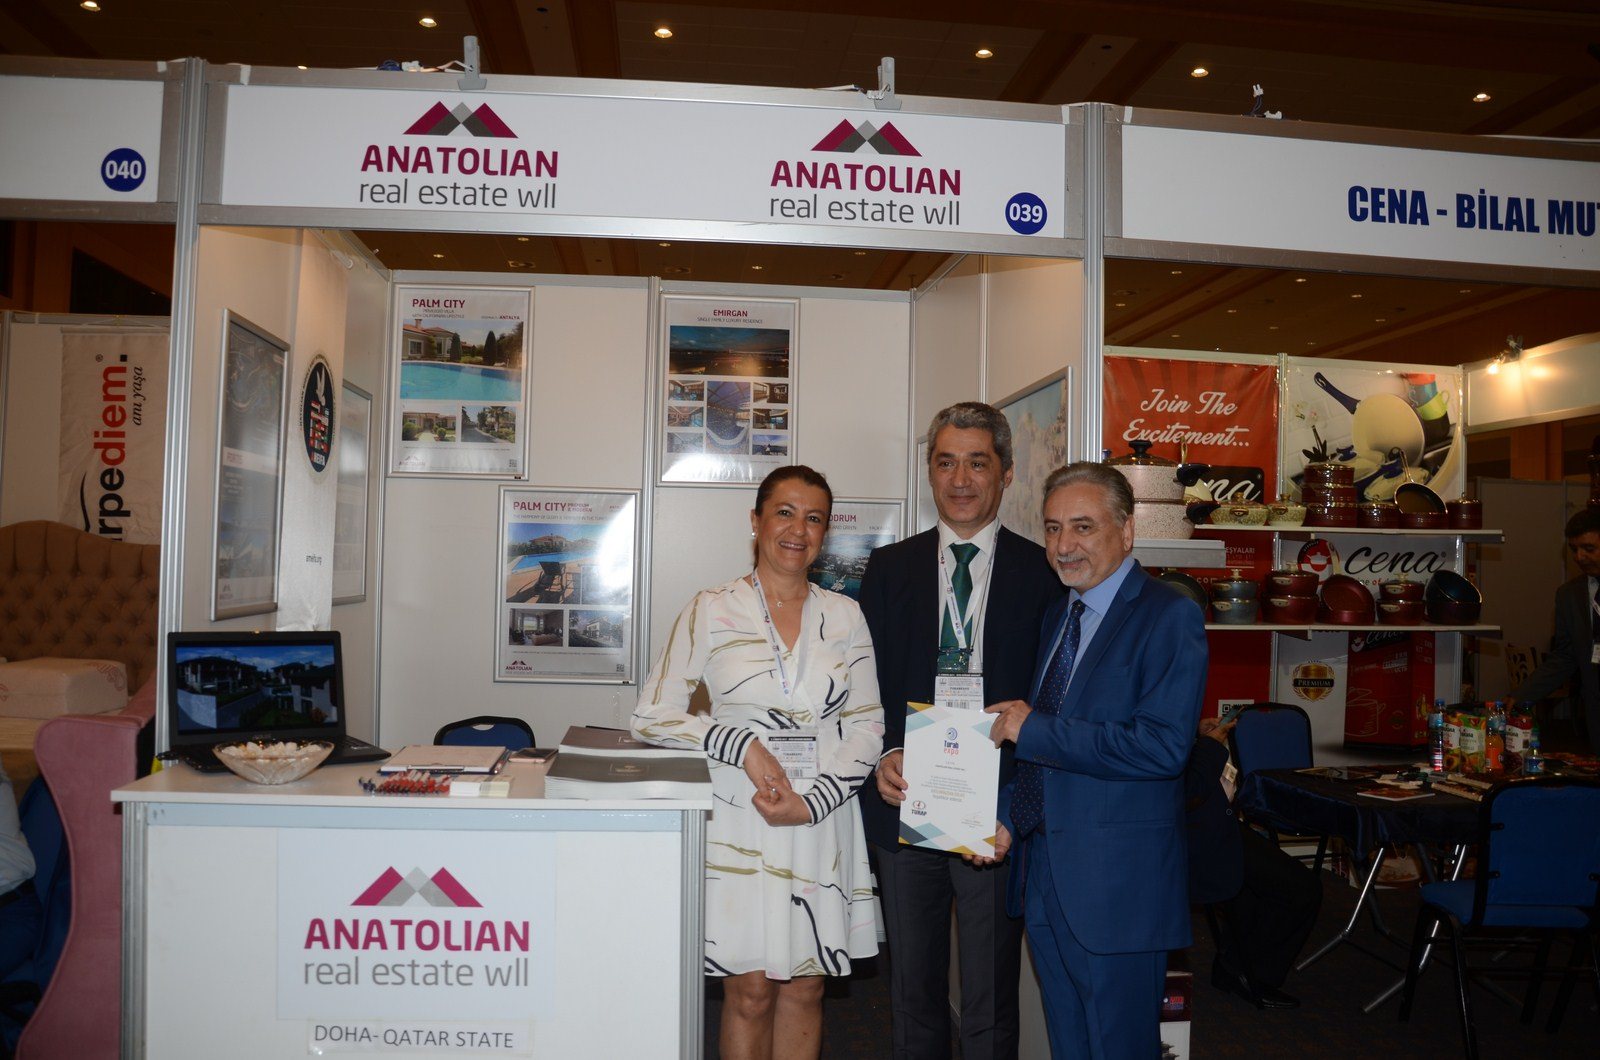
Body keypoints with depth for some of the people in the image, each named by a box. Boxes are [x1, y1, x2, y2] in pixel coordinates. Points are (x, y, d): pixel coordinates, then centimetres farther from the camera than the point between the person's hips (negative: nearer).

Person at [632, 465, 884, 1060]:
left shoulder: (844, 615, 6)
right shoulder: (712, 611, -1)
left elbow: (867, 724, 5)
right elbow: (651, 716, -2)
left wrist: (813, 800, -9)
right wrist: (742, 746, -14)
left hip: (823, 818, 2)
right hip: (742, 816, -2)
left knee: (804, 987, 10)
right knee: (751, 989, 4)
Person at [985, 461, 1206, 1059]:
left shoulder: (1169, 616, -13)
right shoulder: (1058, 615, 12)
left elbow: (1163, 747, -25)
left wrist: (1032, 729, -20)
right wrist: (1008, 817, 5)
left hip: (1117, 882, -8)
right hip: (1043, 873, 8)